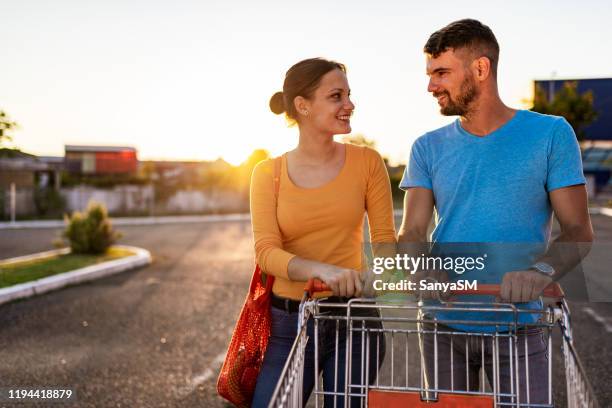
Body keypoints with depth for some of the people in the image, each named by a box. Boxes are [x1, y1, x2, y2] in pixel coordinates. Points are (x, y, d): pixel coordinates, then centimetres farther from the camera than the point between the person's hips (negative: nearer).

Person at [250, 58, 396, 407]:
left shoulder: (367, 162, -2)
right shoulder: (268, 173, -2)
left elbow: (384, 237, 1)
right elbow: (267, 251, -12)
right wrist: (321, 270, -30)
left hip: (353, 317, 0)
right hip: (289, 322, 0)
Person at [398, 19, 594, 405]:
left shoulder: (550, 134, -3)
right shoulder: (429, 148, 5)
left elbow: (578, 229, -5)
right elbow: (412, 232, 0)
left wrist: (542, 270, -26)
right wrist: (422, 266, -23)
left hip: (518, 326, -2)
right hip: (444, 327, 3)